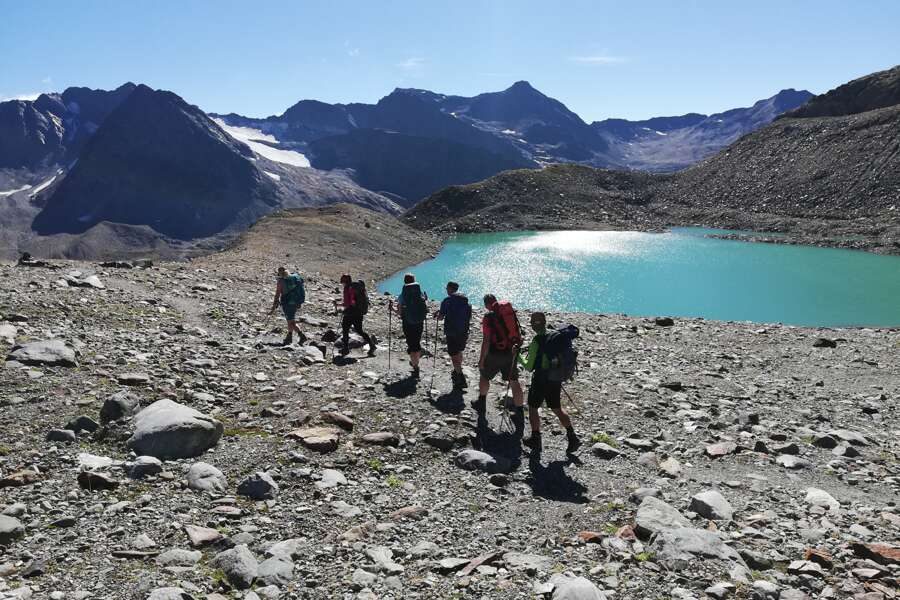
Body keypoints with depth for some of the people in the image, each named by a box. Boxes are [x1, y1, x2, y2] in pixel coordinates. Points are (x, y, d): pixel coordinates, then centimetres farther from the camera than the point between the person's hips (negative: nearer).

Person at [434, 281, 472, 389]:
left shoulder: (447, 300, -10)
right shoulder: (466, 301, 8)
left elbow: (440, 317, -8)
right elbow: (470, 318, 11)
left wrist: (437, 314, 13)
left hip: (452, 332, -6)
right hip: (464, 332, 6)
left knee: (454, 355, -1)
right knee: (459, 351, 25)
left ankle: (461, 380, -6)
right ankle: (457, 372, 44)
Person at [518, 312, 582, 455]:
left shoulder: (536, 342, -19)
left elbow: (529, 367, -16)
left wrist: (519, 358, -2)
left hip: (541, 380, -6)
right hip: (556, 379, 6)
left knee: (533, 408, 13)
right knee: (557, 408, 19)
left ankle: (536, 440, 20)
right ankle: (572, 437, 16)